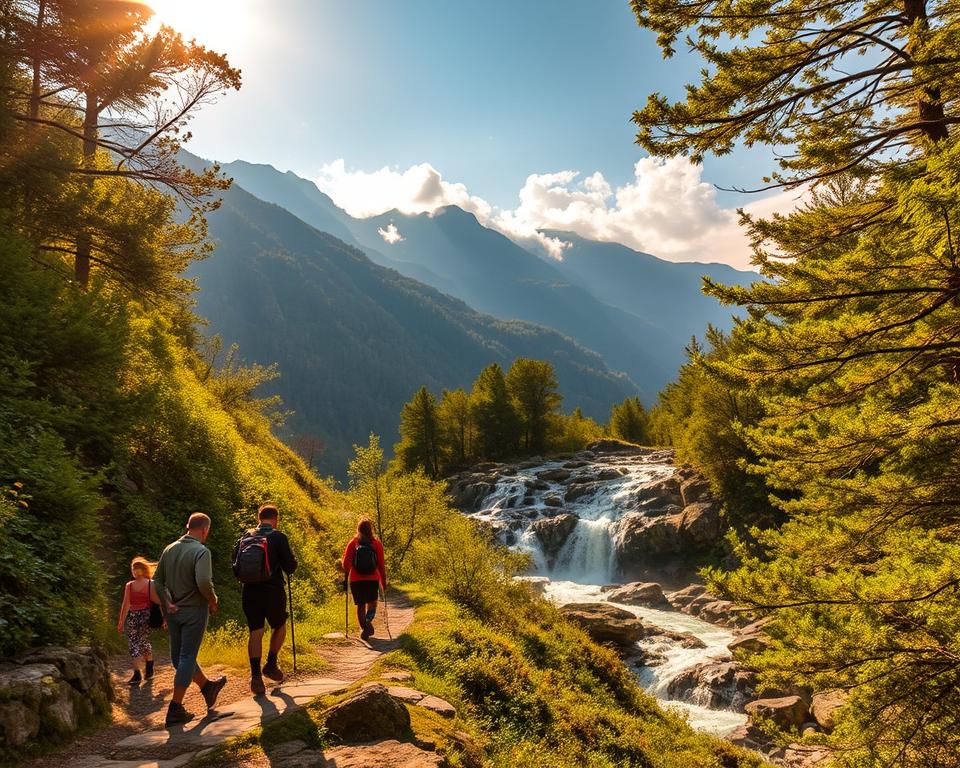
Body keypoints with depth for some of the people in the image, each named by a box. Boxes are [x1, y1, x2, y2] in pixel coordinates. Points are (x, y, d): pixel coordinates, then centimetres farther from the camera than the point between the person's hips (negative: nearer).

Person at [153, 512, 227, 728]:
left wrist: (167, 603, 4)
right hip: (194, 611, -7)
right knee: (187, 657, 1)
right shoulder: (201, 551, -17)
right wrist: (213, 601, -12)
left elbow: (157, 580, 6)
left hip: (173, 612, 7)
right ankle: (175, 710, 3)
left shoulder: (169, 549, 4)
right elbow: (203, 582, -28)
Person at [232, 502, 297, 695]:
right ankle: (271, 664, 20)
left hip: (250, 591, 3)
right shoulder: (278, 537, -8)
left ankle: (255, 675, 0)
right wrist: (292, 560, 12)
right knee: (279, 626, 19)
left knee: (255, 632, 6)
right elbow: (290, 567, -9)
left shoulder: (245, 537, 5)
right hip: (273, 591, -3)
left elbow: (235, 565, 11)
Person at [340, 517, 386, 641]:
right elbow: (381, 565, -3)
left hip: (356, 580, 0)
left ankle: (364, 628, 10)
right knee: (372, 603, 13)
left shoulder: (353, 543, -3)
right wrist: (384, 582, 4)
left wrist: (347, 573, 15)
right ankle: (368, 620, -15)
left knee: (360, 606, 14)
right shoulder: (376, 543, -3)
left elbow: (345, 563, -6)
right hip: (372, 580, 0)